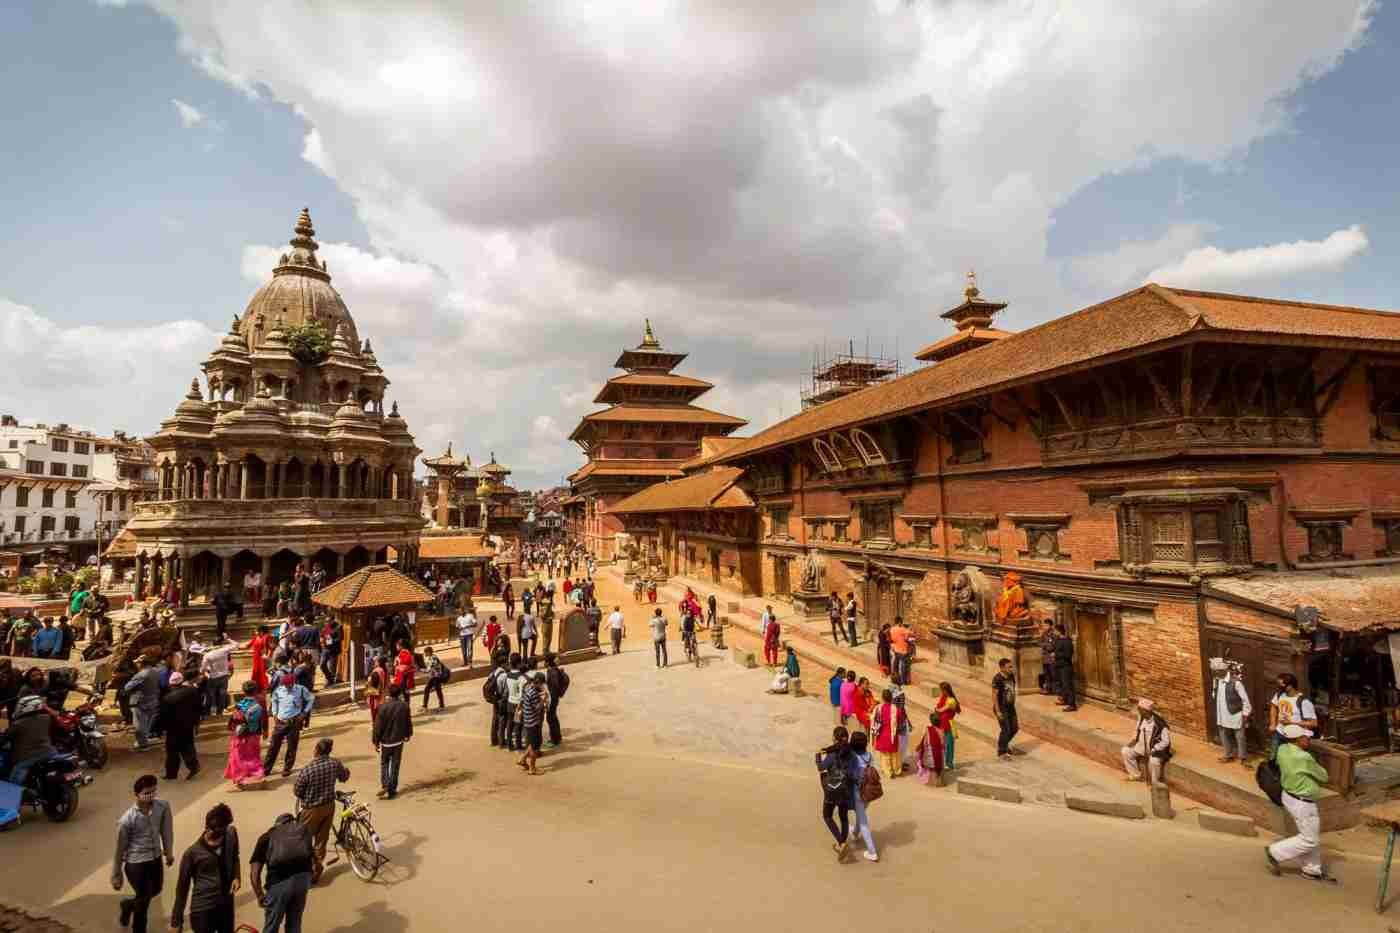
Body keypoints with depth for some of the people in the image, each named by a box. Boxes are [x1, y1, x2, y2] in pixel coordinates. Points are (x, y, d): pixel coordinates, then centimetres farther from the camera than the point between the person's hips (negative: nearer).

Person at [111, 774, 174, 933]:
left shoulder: (163, 806, -14)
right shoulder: (127, 819, -25)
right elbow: (120, 849, -11)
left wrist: (169, 852, 12)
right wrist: (116, 876, -1)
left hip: (156, 858, 5)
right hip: (136, 863, -5)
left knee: (155, 890, 25)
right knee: (144, 899, 10)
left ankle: (128, 904, 55)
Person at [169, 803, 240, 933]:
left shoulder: (231, 835, -9)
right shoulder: (193, 852, -17)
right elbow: (182, 886, -5)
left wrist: (237, 876, -6)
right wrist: (176, 920, 0)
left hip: (226, 905, 4)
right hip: (203, 909, -4)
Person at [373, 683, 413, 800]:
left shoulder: (383, 706, -16)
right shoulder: (405, 706, -8)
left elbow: (378, 726, -11)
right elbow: (408, 722, 4)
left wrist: (376, 742, 0)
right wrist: (408, 734, 21)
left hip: (386, 741, -2)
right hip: (399, 740, 2)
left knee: (384, 763, 17)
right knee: (395, 765, 11)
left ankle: (385, 785, 0)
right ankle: (392, 790, 15)